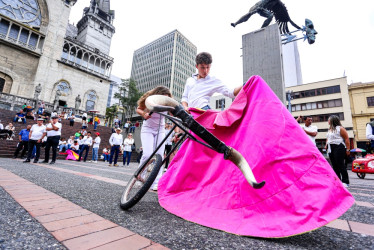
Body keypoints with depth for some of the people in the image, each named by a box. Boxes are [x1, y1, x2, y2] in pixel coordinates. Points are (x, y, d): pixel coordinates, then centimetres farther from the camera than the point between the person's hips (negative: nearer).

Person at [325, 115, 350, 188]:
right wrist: (326, 145, 12)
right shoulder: (329, 129, 18)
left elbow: (346, 139, -9)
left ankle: (345, 182, 0)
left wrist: (347, 149, -13)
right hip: (331, 149, 8)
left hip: (339, 148, -8)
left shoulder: (340, 128, -5)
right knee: (334, 165, 9)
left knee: (340, 165, -8)